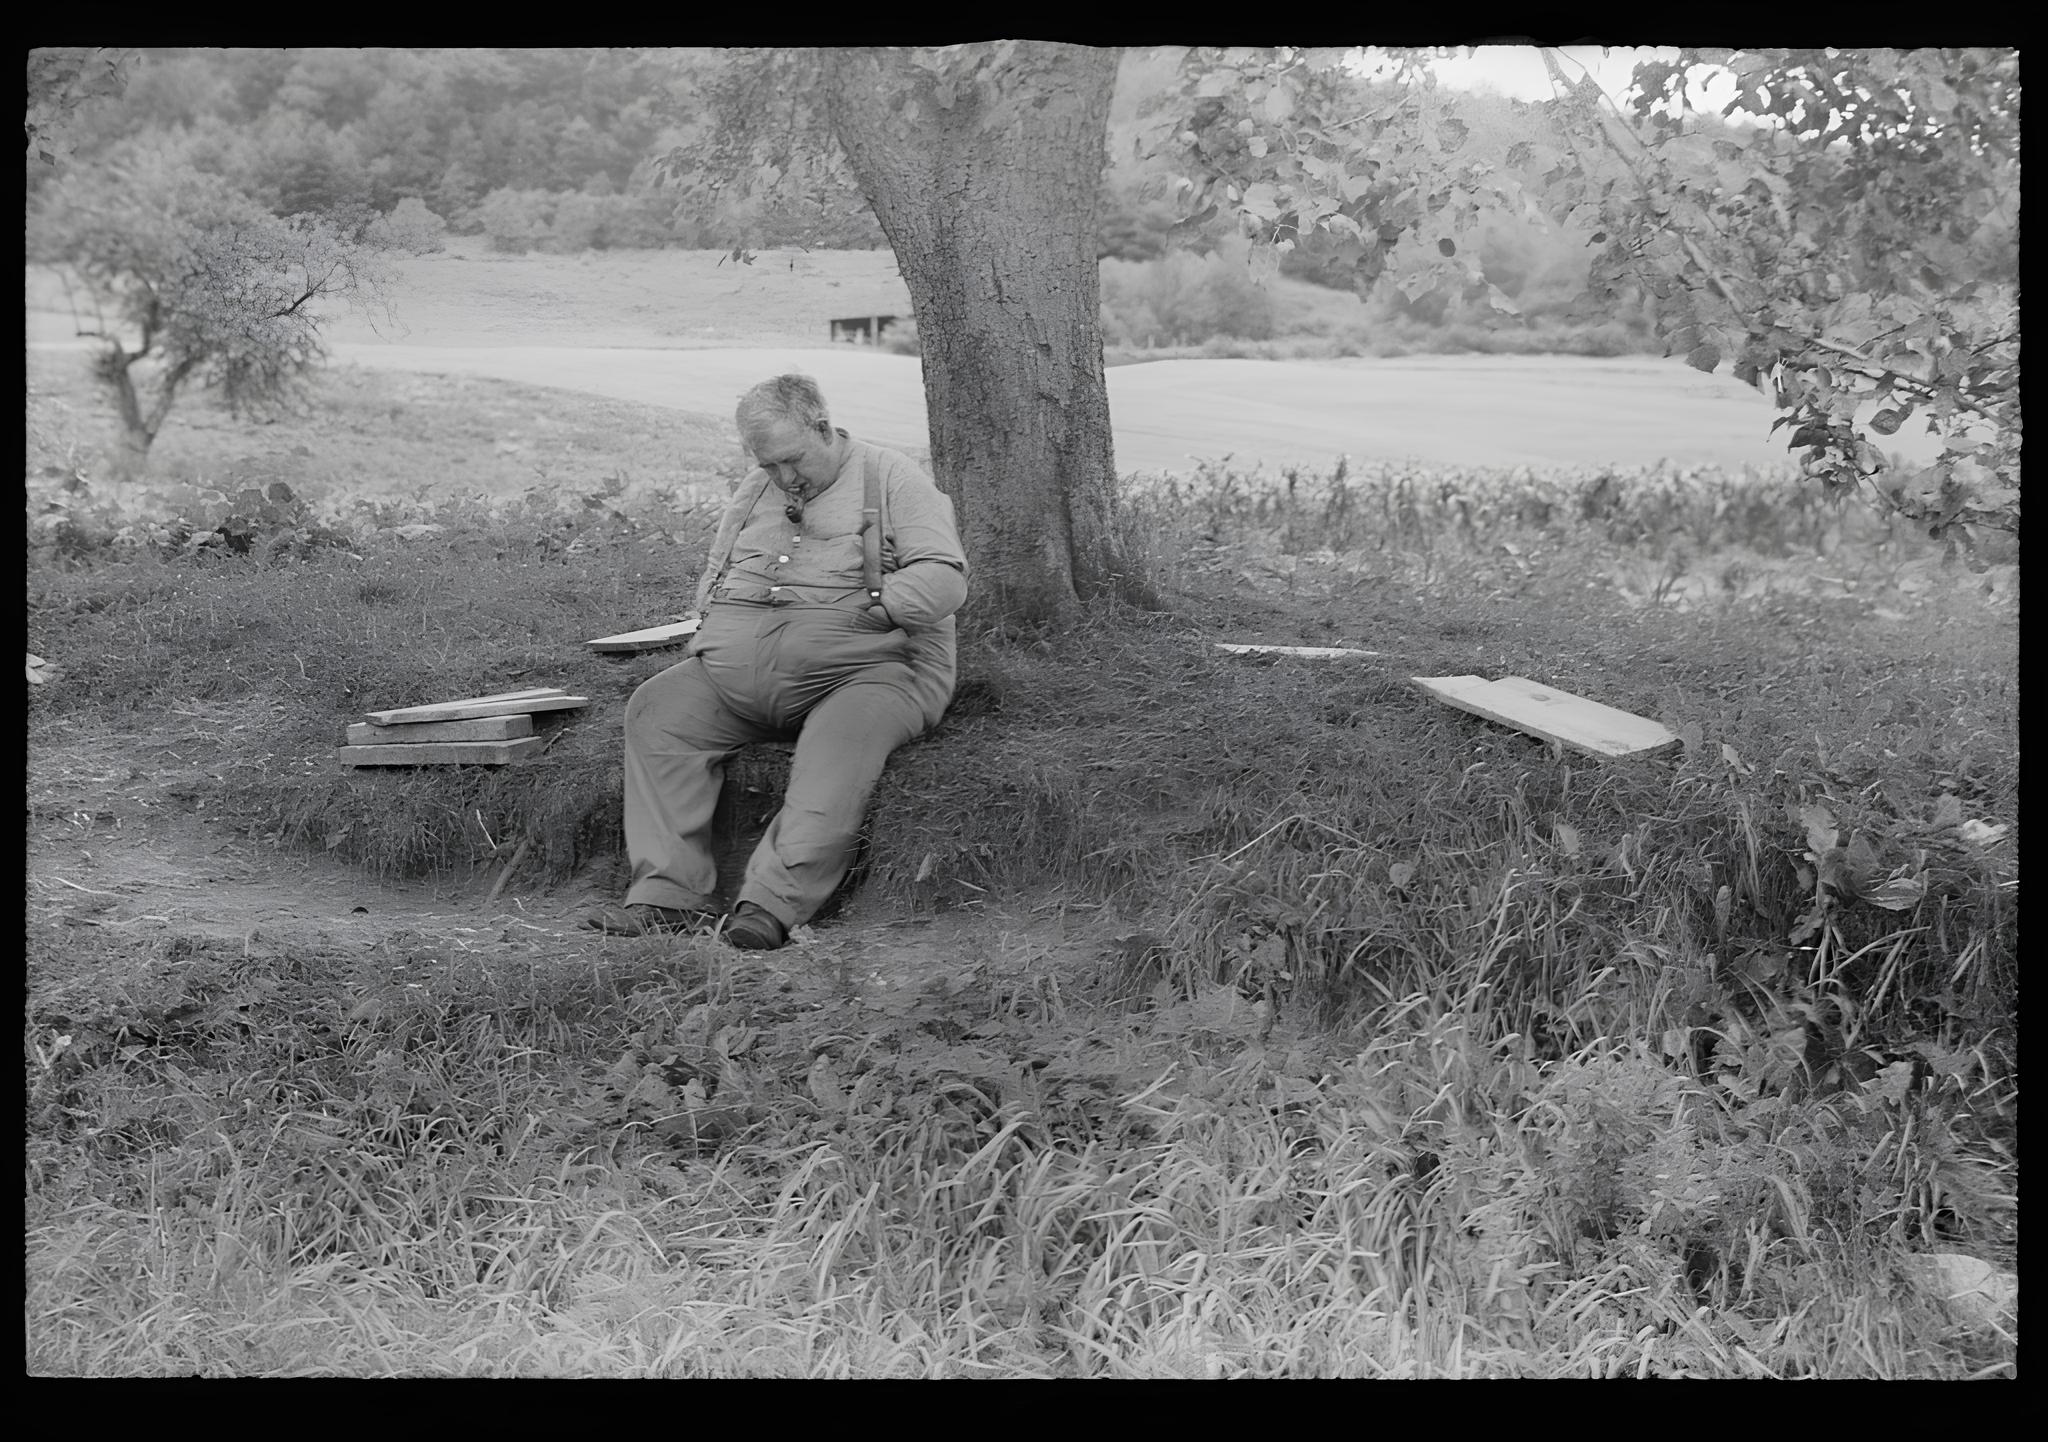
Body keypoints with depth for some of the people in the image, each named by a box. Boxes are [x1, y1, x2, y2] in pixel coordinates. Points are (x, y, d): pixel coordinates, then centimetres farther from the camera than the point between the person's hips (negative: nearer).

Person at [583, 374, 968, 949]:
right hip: (736, 665, 5)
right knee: (657, 708, -18)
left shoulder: (892, 479, 6)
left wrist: (866, 615, -17)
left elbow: (945, 577, -5)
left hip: (861, 665, -5)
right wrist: (722, 629, 7)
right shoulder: (756, 487, 24)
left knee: (845, 736, -37)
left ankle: (773, 902, -44)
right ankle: (670, 894, -25)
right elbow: (712, 575, 29)